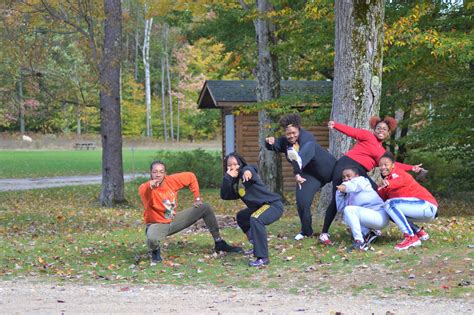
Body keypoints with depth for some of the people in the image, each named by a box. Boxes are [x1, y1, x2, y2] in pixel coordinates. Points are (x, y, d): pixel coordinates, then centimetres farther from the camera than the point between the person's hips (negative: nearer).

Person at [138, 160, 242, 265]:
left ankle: (219, 243, 16)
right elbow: (142, 190, -53)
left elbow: (191, 177, 7)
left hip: (174, 220, 6)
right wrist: (150, 186, -75)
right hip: (157, 225, -5)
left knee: (206, 208, 0)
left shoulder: (171, 180, -10)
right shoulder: (146, 188, -26)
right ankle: (155, 252, 0)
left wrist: (197, 198, 3)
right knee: (152, 239, -41)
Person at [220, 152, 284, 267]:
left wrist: (248, 172, -64)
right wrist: (227, 177, -14)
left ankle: (263, 258, -35)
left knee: (255, 219, -36)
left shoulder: (245, 170, -15)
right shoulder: (234, 183, 8)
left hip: (274, 204, -10)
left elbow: (250, 169, -39)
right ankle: (257, 246, 41)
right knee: (241, 216, 29)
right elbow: (225, 196, -4)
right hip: (259, 207, 10)